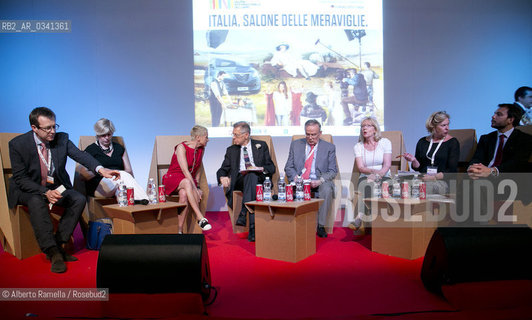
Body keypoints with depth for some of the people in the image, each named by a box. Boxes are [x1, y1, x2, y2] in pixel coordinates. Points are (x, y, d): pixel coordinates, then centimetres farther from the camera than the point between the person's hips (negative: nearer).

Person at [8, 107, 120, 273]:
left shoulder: (61, 138, -5)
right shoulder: (18, 144, -12)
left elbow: (80, 155, -20)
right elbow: (20, 178, -14)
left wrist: (100, 169, -40)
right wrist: (45, 192, -29)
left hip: (56, 187, 4)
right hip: (28, 190, -3)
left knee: (79, 199, -21)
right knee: (36, 202, -35)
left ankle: (57, 244, -14)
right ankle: (53, 253, -31)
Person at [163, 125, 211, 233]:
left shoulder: (201, 149, 6)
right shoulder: (181, 147, -12)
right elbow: (185, 171, -20)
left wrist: (197, 186, 1)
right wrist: (195, 189, -27)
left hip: (189, 181, 4)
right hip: (173, 179, -4)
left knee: (184, 194, -34)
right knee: (187, 182, -40)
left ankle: (180, 231, -32)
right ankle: (200, 218, -45)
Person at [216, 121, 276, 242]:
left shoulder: (261, 146, 16)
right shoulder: (231, 150, 21)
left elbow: (271, 168, 11)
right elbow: (222, 170, 16)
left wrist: (260, 169, -11)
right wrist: (223, 177, -9)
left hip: (259, 179, 0)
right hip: (239, 181, 1)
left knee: (251, 175, -37)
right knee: (250, 176, -36)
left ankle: (243, 214, -45)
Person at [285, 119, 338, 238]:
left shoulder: (329, 147, 6)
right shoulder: (295, 144, 11)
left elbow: (333, 171, 1)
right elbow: (288, 167, 9)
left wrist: (319, 181, -19)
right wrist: (295, 177, -13)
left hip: (319, 182, -1)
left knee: (327, 189, -34)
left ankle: (321, 226, -24)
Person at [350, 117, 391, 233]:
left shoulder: (385, 142, 7)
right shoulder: (358, 146, 11)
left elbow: (387, 164, -4)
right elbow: (360, 167, -2)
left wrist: (378, 175, -22)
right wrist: (373, 171, -22)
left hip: (384, 178, -1)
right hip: (365, 177, 2)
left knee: (367, 185, -35)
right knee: (364, 185, -35)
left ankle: (360, 217, -44)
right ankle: (362, 220, -45)